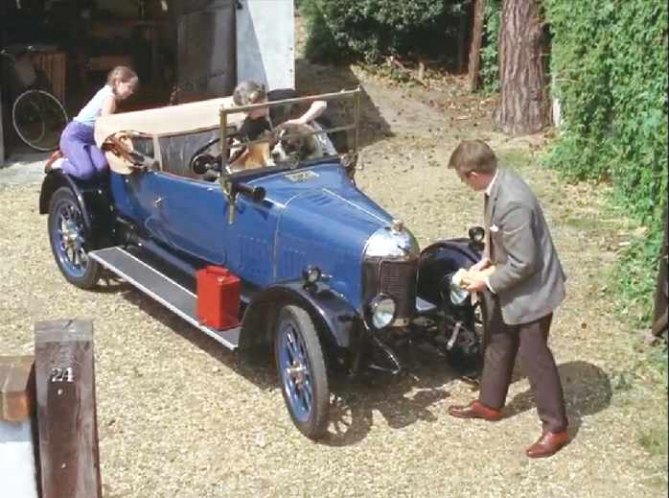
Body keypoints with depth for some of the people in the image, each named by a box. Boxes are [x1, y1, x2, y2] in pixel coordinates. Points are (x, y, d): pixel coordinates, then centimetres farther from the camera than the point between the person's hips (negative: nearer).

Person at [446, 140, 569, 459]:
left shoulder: (512, 203, -33)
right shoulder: (498, 183, -3)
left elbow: (523, 263, -28)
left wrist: (487, 281, -16)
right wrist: (485, 262, 4)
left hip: (531, 290, -10)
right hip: (509, 287, 10)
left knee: (533, 355, 4)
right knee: (497, 345, 22)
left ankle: (556, 427, 20)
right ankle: (489, 404, 42)